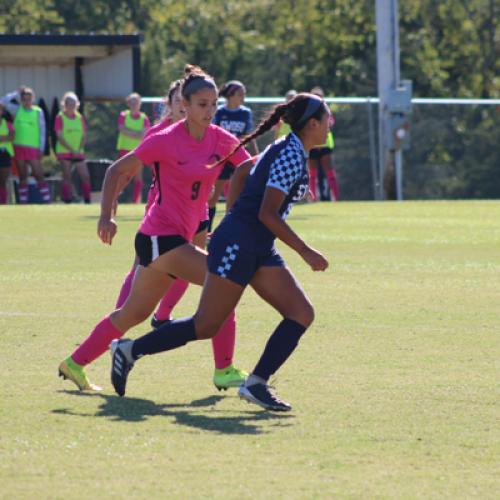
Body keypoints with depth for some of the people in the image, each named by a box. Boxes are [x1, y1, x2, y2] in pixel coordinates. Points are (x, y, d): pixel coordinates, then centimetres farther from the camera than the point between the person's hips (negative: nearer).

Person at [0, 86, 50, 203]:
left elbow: (42, 131, 2)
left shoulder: (38, 112, 2)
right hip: (19, 148, 3)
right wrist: (17, 93, 0)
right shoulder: (17, 110, 7)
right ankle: (23, 202, 9)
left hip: (33, 149, -3)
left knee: (39, 175, -7)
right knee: (22, 177, 7)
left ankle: (47, 201, -7)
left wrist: (41, 149, -3)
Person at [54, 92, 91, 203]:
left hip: (78, 152, 4)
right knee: (67, 177, -5)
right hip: (64, 152, -4)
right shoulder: (60, 118, -2)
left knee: (86, 176, -2)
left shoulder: (80, 118, 11)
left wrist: (79, 150, -6)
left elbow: (84, 135, 10)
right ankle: (67, 201, -1)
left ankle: (87, 201, 7)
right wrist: (72, 150, -14)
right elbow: (60, 137, -8)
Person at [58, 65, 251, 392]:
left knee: (135, 313, 16)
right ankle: (225, 371, -11)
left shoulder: (222, 140, 1)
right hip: (160, 238, -7)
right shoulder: (166, 141, -14)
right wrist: (106, 216, -13)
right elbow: (117, 171, -5)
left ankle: (75, 364, 28)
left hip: (179, 237, 7)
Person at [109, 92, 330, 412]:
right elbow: (267, 214, -21)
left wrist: (234, 226, 26)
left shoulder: (289, 152, 13)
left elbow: (240, 174, 23)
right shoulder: (290, 156, -16)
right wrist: (306, 252, -18)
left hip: (259, 251, 10)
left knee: (302, 314, -3)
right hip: (237, 245, -10)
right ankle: (130, 350, 9)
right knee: (206, 327, -5)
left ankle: (257, 383, -9)